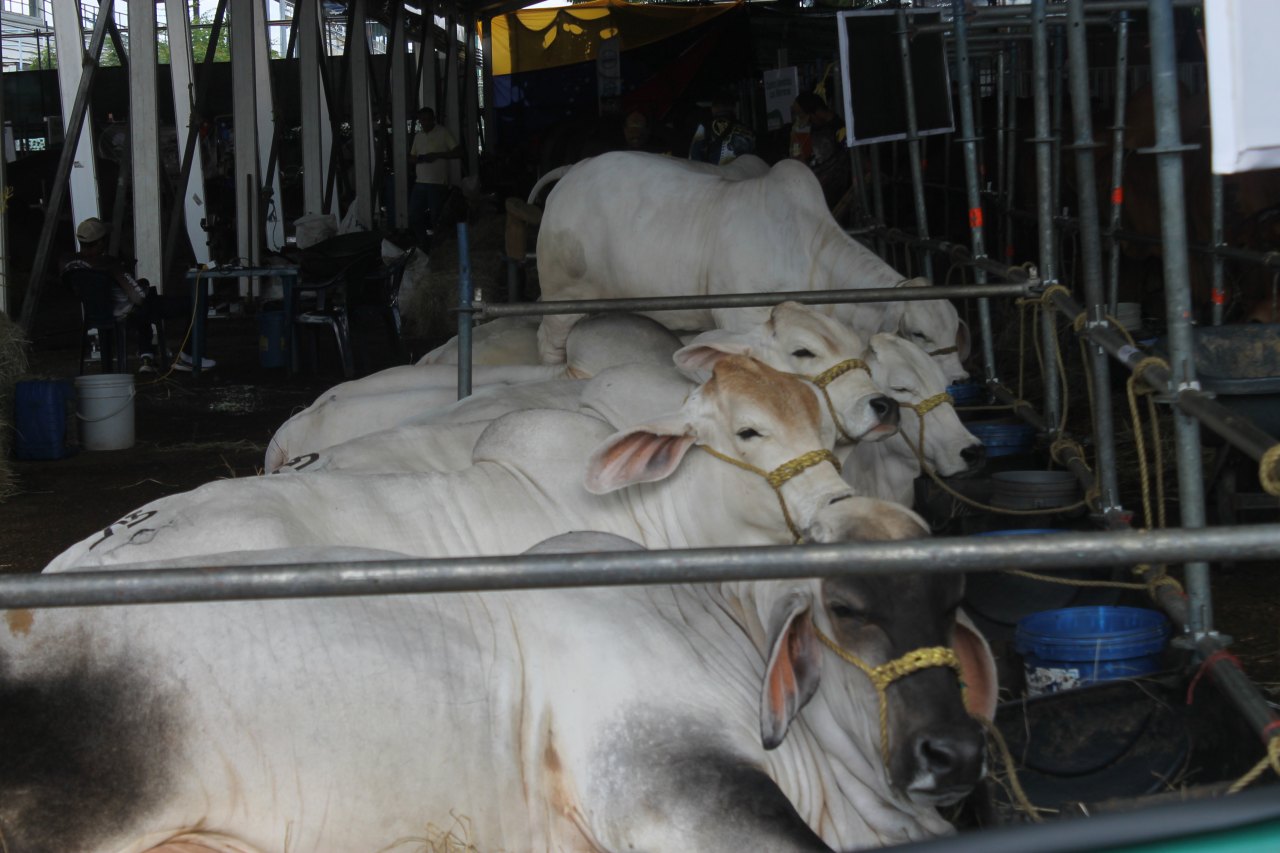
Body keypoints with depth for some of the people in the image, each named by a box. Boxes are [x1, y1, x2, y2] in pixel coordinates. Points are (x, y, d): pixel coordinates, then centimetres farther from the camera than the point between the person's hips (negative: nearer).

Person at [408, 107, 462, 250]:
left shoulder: (443, 132, -2)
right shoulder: (418, 136, 14)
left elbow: (458, 152, -7)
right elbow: (411, 158, 20)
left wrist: (437, 155, -16)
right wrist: (419, 159, -4)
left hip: (438, 184, -6)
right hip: (420, 183, 6)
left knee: (436, 219, -2)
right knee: (414, 217, 5)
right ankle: (424, 247, 18)